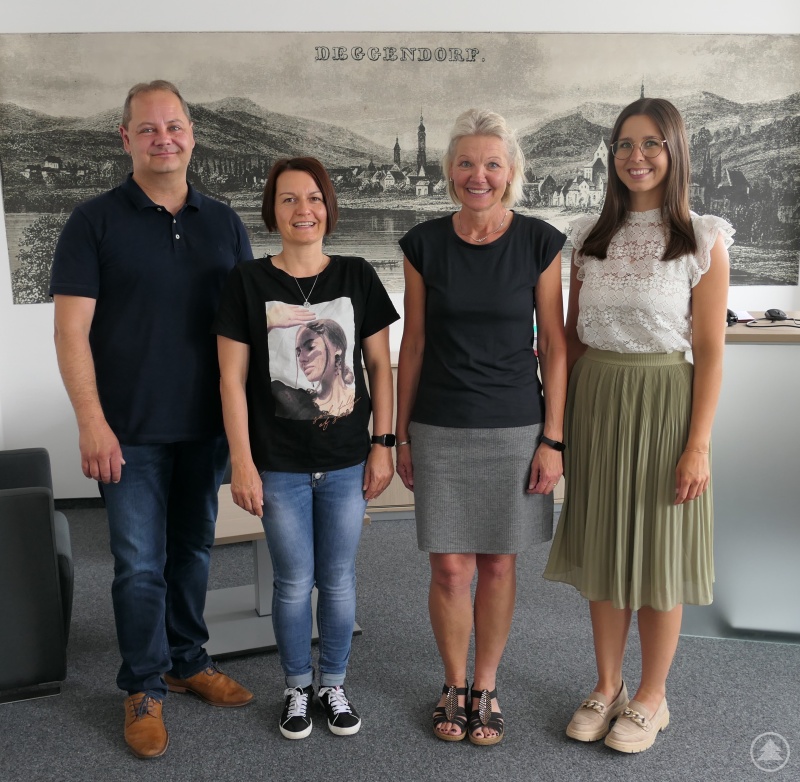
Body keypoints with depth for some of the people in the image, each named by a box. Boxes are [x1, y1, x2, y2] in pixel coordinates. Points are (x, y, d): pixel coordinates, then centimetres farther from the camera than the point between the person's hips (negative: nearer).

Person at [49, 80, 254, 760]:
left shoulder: (223, 223, 8)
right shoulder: (96, 221, -3)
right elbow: (71, 330, -7)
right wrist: (92, 421, -14)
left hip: (207, 424, 4)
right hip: (130, 430, -3)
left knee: (194, 550, 15)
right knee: (140, 563, 3)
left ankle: (188, 661, 34)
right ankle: (145, 687, 22)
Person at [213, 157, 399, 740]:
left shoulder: (357, 277, 0)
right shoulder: (248, 282, -5)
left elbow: (380, 364, 4)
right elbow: (233, 379, -5)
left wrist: (383, 443, 0)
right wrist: (242, 463, -7)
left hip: (347, 462, 1)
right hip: (280, 467, -1)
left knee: (339, 580, 13)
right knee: (294, 583, 11)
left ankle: (334, 685, 33)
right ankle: (298, 688, 33)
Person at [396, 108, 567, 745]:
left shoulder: (539, 242, -3)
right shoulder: (425, 244, 1)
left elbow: (554, 345, -1)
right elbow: (414, 344, 5)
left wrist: (553, 439, -4)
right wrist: (402, 434, 5)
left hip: (516, 429, 0)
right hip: (440, 430, 1)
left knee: (498, 565, 10)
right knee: (450, 571, 5)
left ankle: (487, 689, 31)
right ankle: (455, 688, 29)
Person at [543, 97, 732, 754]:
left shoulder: (703, 239, -5)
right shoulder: (590, 236, 6)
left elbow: (709, 351, -7)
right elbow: (571, 335, 9)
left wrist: (698, 444, -11)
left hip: (663, 403, -3)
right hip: (595, 401, 4)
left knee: (658, 552, 7)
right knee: (603, 547, 12)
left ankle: (651, 697, 27)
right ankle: (607, 687, 30)